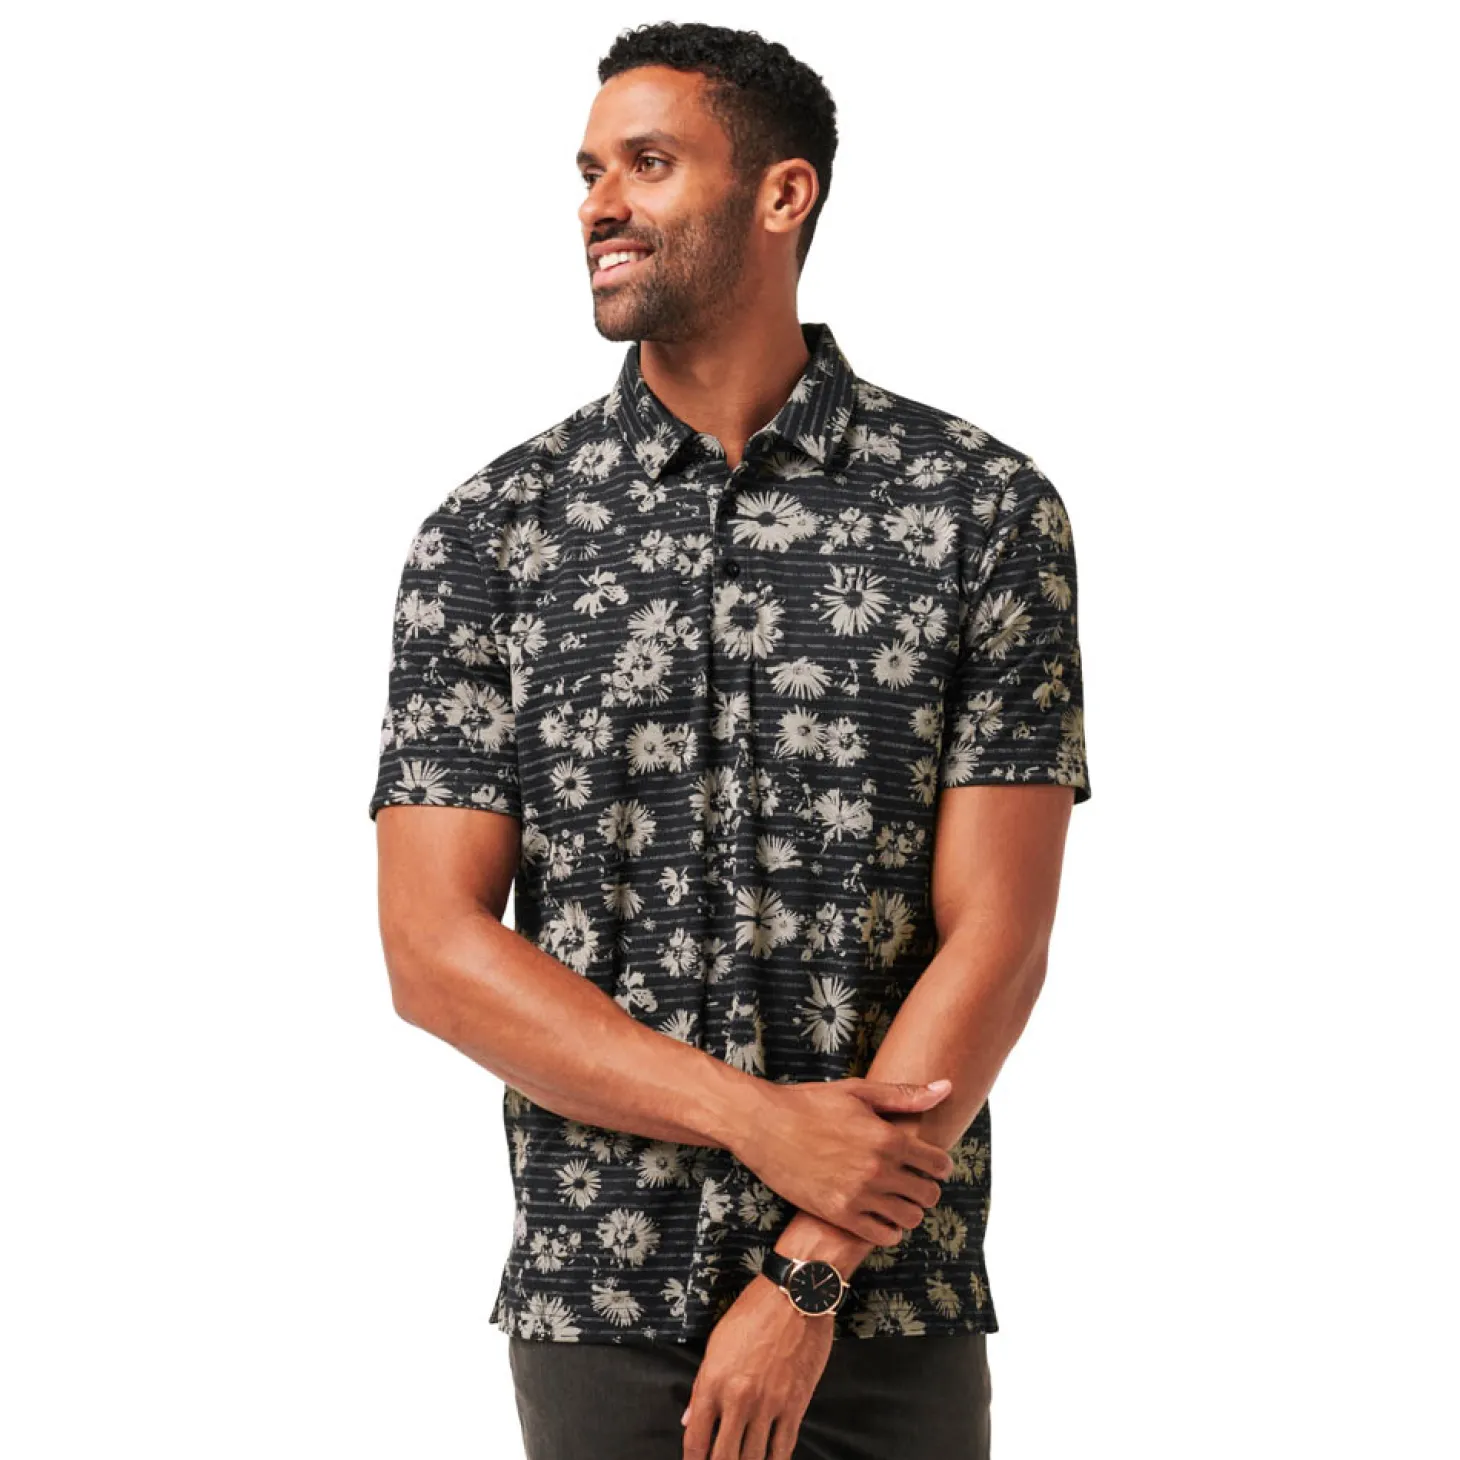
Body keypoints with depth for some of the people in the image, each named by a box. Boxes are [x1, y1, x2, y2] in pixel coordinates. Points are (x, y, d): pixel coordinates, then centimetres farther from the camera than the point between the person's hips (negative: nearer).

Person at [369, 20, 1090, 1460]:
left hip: (893, 1310, 0)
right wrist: (767, 1123, -14)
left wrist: (811, 1278, -13)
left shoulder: (983, 509, -2)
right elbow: (434, 951, -5)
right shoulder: (491, 532, 1)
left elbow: (998, 938, -6)